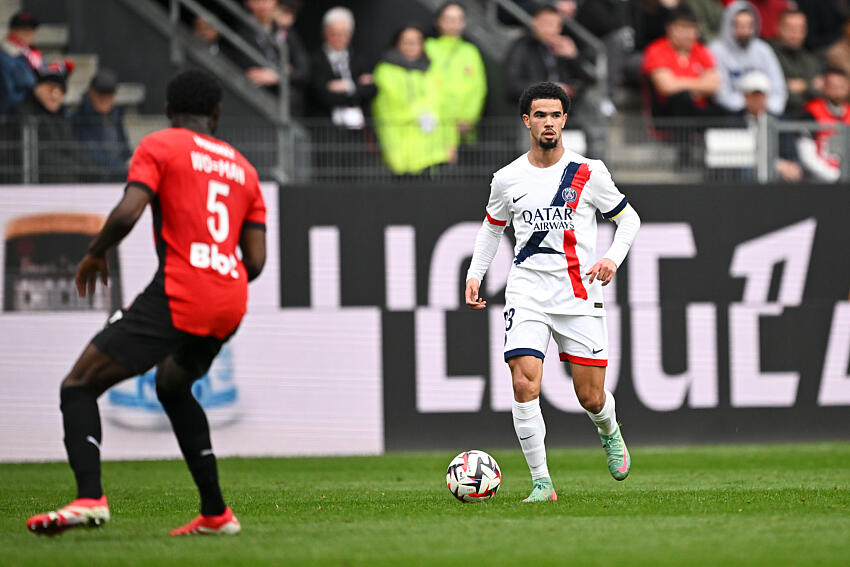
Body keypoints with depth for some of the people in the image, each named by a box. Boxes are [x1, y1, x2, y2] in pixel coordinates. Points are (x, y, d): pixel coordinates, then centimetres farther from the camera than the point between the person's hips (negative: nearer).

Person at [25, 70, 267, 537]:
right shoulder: (242, 168, 20)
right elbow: (255, 260, 13)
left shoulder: (159, 146, 4)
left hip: (178, 296, -6)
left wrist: (95, 253, 5)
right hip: (230, 306, 6)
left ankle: (90, 497, -26)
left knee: (79, 387, -3)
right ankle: (215, 512, 24)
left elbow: (127, 213, -12)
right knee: (173, 386, 32)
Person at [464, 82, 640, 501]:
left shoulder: (588, 173, -1)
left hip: (579, 294, -1)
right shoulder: (507, 179, 4)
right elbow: (492, 226, 22)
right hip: (527, 292, 1)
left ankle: (609, 433, 40)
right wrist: (474, 275, 11)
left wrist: (613, 257, -10)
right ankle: (541, 482, -9)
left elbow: (629, 219, 8)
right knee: (524, 385, -17)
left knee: (590, 397, 2)